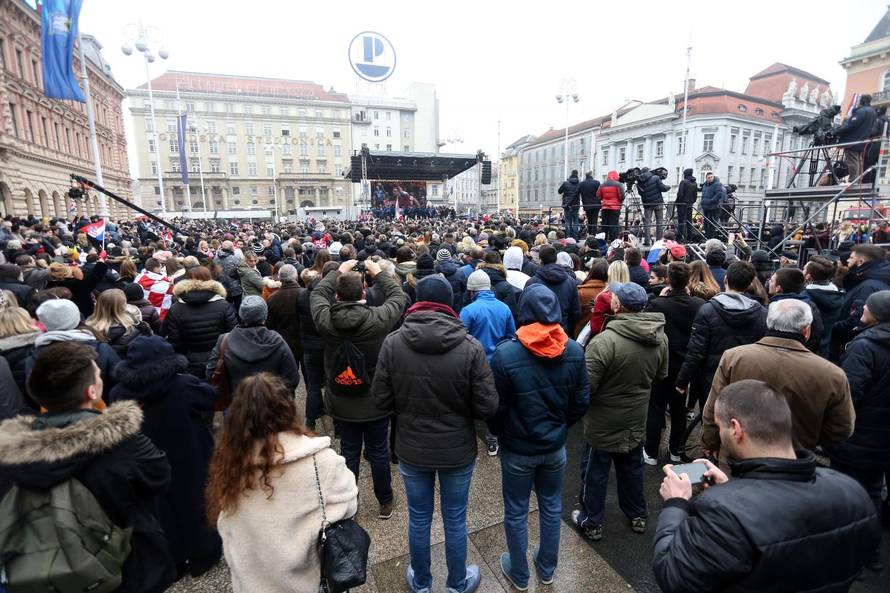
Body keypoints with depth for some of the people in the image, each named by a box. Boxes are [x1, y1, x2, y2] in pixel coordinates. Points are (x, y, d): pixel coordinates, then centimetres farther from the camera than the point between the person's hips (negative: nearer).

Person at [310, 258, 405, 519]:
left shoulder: (326, 321, -16)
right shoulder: (377, 319, -22)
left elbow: (317, 294, 6)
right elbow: (399, 297, -2)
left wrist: (339, 271, 15)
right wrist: (378, 273, 9)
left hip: (342, 405, 2)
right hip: (376, 403, -1)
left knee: (349, 453, 18)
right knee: (378, 453, 15)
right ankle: (385, 502, 34)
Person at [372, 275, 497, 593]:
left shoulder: (392, 343, -18)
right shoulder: (471, 347, -22)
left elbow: (381, 399, -11)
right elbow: (487, 406, -17)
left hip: (411, 449, 1)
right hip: (458, 450, -1)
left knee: (419, 519, 22)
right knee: (455, 521, 20)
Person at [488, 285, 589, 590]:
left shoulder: (505, 354, -25)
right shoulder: (574, 351, -13)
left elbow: (496, 408, -15)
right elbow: (582, 402, -3)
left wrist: (499, 434, 5)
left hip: (517, 449, -3)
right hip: (556, 446, 4)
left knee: (516, 513, 18)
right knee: (552, 507, 24)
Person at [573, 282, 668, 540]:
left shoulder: (604, 341, -32)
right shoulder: (660, 338, -9)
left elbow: (584, 386, -27)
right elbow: (661, 374, 7)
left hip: (603, 423, -6)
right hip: (636, 420, 6)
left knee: (595, 473, 14)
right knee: (632, 469, 26)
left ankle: (591, 523, 31)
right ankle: (638, 516, 45)